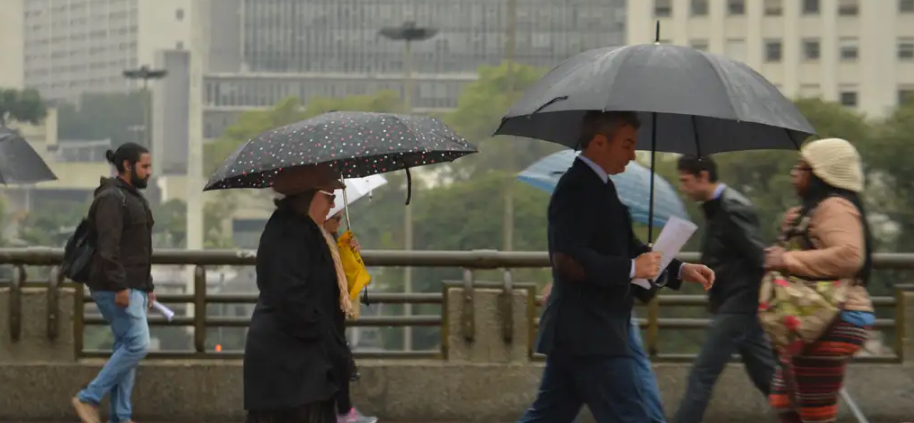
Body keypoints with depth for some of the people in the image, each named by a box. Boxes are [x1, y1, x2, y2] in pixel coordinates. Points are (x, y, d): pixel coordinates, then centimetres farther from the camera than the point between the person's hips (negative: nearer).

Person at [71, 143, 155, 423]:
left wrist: (148, 286, 24)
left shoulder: (133, 198, 20)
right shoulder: (112, 198, -12)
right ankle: (88, 398, -8)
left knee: (126, 348, 8)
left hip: (133, 287, 10)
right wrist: (119, 286, -26)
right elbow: (108, 247, -21)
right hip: (117, 288, -10)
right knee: (137, 344, -14)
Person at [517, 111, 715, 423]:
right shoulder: (577, 188, -15)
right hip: (589, 336, -10)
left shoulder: (597, 186, 17)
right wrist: (631, 269, -21)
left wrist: (679, 270, 12)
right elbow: (567, 259, -26)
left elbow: (627, 248, 24)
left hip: (576, 334, 10)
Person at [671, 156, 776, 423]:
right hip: (730, 304, 10)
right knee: (766, 376, 12)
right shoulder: (715, 208, 13)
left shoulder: (732, 209, -17)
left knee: (702, 376, -7)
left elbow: (760, 258, -20)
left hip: (738, 305, -10)